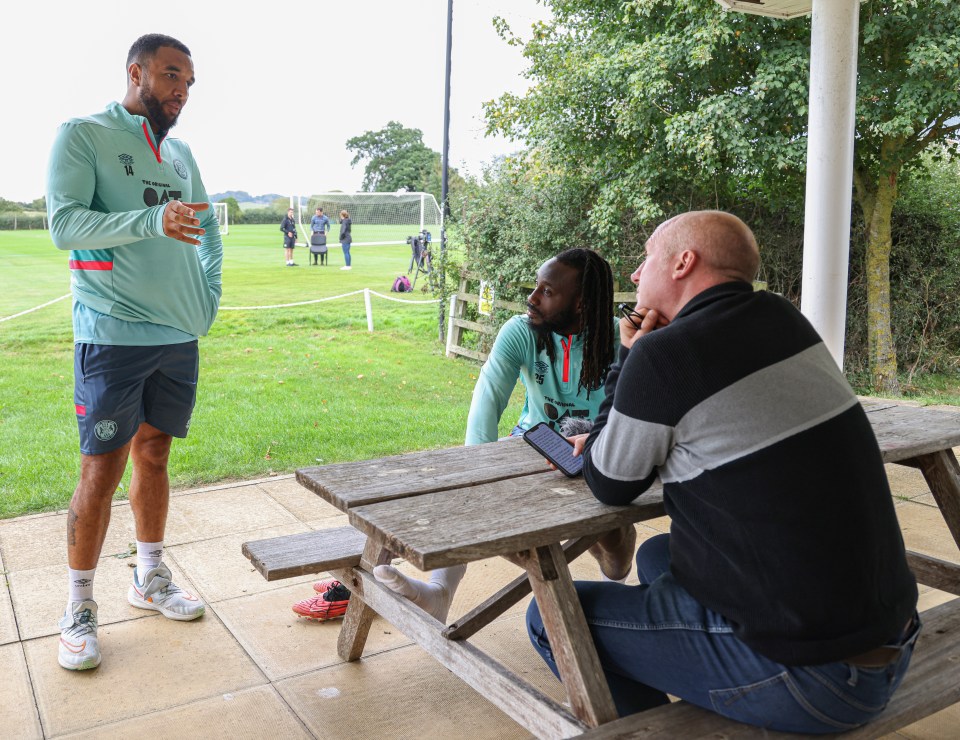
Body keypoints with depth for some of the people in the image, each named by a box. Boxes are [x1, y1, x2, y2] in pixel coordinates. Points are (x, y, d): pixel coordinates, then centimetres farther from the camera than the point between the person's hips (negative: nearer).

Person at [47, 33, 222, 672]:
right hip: (113, 337, -6)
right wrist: (155, 220, -28)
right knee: (102, 470, -3)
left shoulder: (181, 152, 15)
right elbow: (64, 223, -15)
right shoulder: (82, 136, -4)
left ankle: (151, 578, 27)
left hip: (179, 337, 6)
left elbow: (209, 227, 23)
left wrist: (210, 292, 8)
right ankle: (79, 607, 11)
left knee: (154, 455, 13)